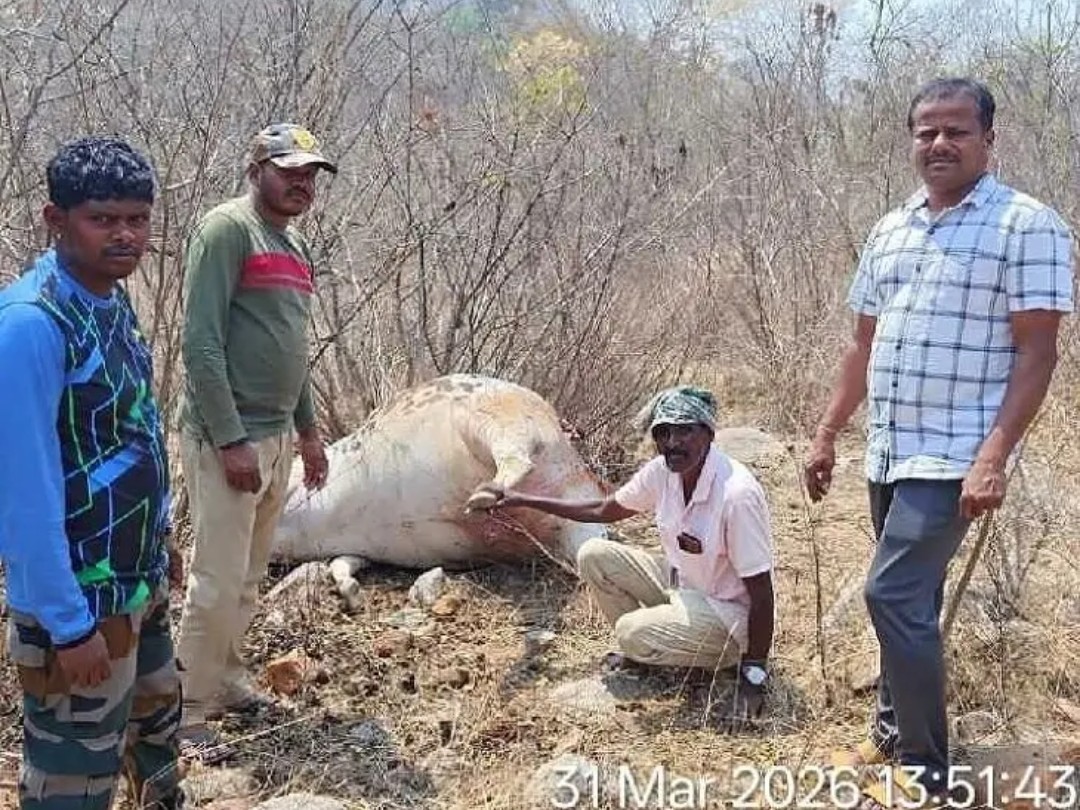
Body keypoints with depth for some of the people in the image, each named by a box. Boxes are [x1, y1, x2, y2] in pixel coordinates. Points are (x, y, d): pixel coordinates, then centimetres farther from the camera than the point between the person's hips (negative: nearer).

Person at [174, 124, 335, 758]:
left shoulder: (296, 245, 16)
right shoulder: (228, 229, -11)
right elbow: (201, 342, -18)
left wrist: (308, 430, 21)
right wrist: (231, 438, -21)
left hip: (277, 437, 9)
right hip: (228, 438, -8)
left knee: (249, 578, 16)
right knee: (219, 581, -5)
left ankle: (226, 680, 30)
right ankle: (185, 713, 7)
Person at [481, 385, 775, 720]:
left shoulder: (737, 493, -31)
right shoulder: (662, 472, -9)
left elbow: (761, 591, -25)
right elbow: (603, 510, 7)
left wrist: (754, 676, -23)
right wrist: (522, 500, 3)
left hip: (729, 613, -7)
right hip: (680, 584, 7)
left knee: (633, 633, -28)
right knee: (594, 556, -5)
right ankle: (643, 650, 10)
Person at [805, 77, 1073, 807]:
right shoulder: (890, 231, 12)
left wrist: (993, 458, -20)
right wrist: (827, 435, 16)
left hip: (953, 456, -7)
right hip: (888, 451, 7)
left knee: (893, 595, -12)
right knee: (910, 600, 17)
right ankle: (895, 731, 32)